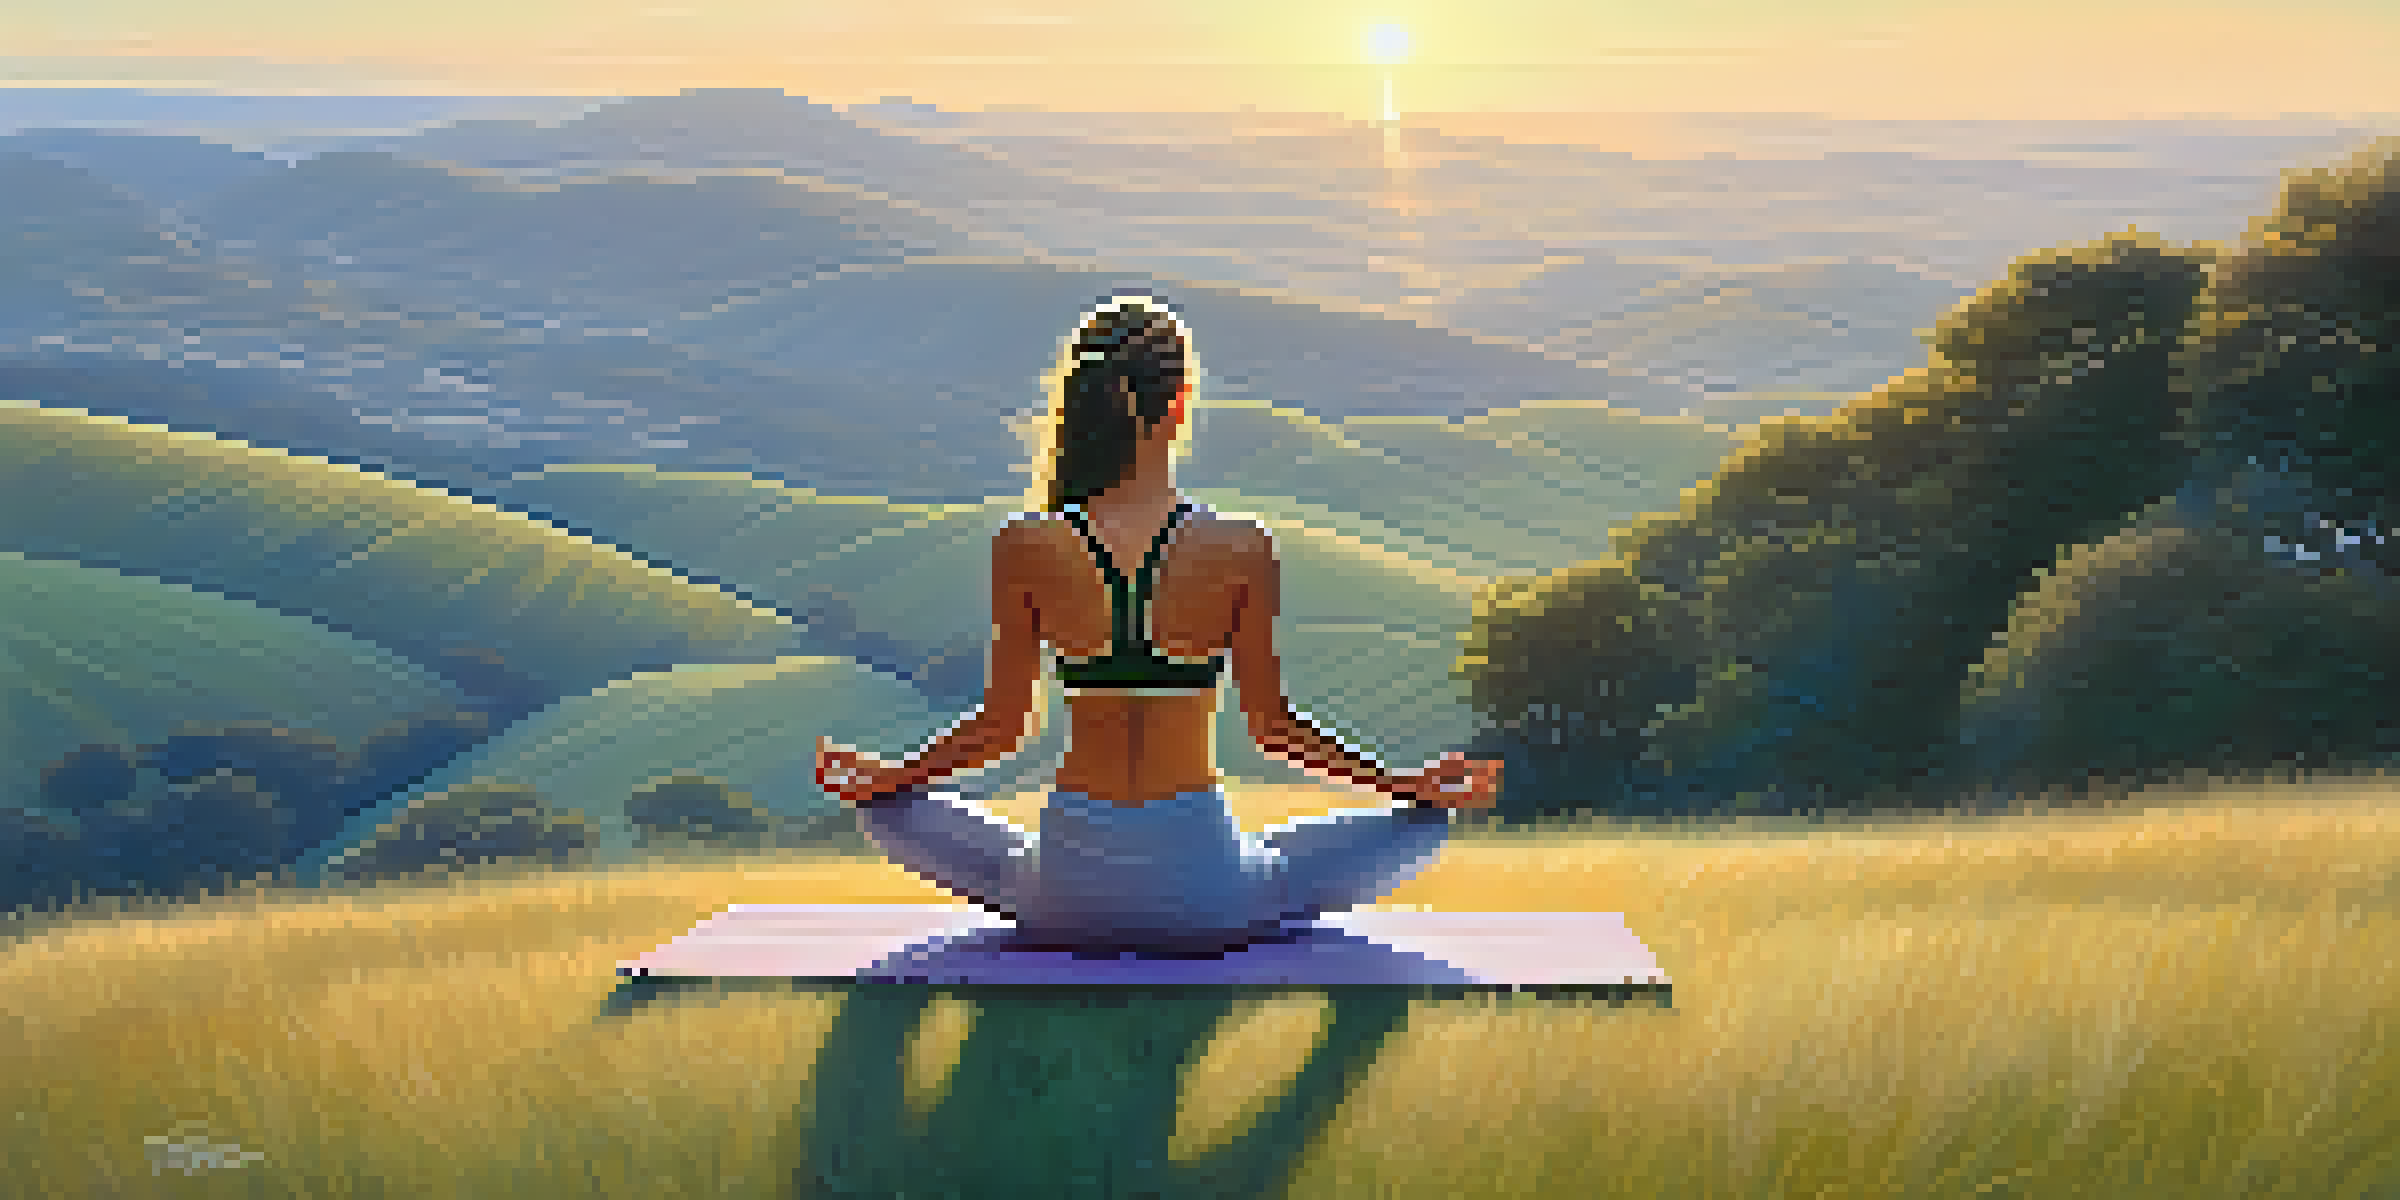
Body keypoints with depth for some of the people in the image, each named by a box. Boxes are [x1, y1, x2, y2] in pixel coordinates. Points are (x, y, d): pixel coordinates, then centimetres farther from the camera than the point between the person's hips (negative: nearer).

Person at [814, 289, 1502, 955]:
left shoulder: (1024, 549, -5)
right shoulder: (1241, 550, -8)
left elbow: (1002, 727, 2)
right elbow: (1273, 725, 0)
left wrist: (877, 778, 19)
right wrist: (1406, 785, 13)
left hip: (1068, 890, 1)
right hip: (1206, 895, -1)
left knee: (892, 808, 26)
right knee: (1419, 823, 17)